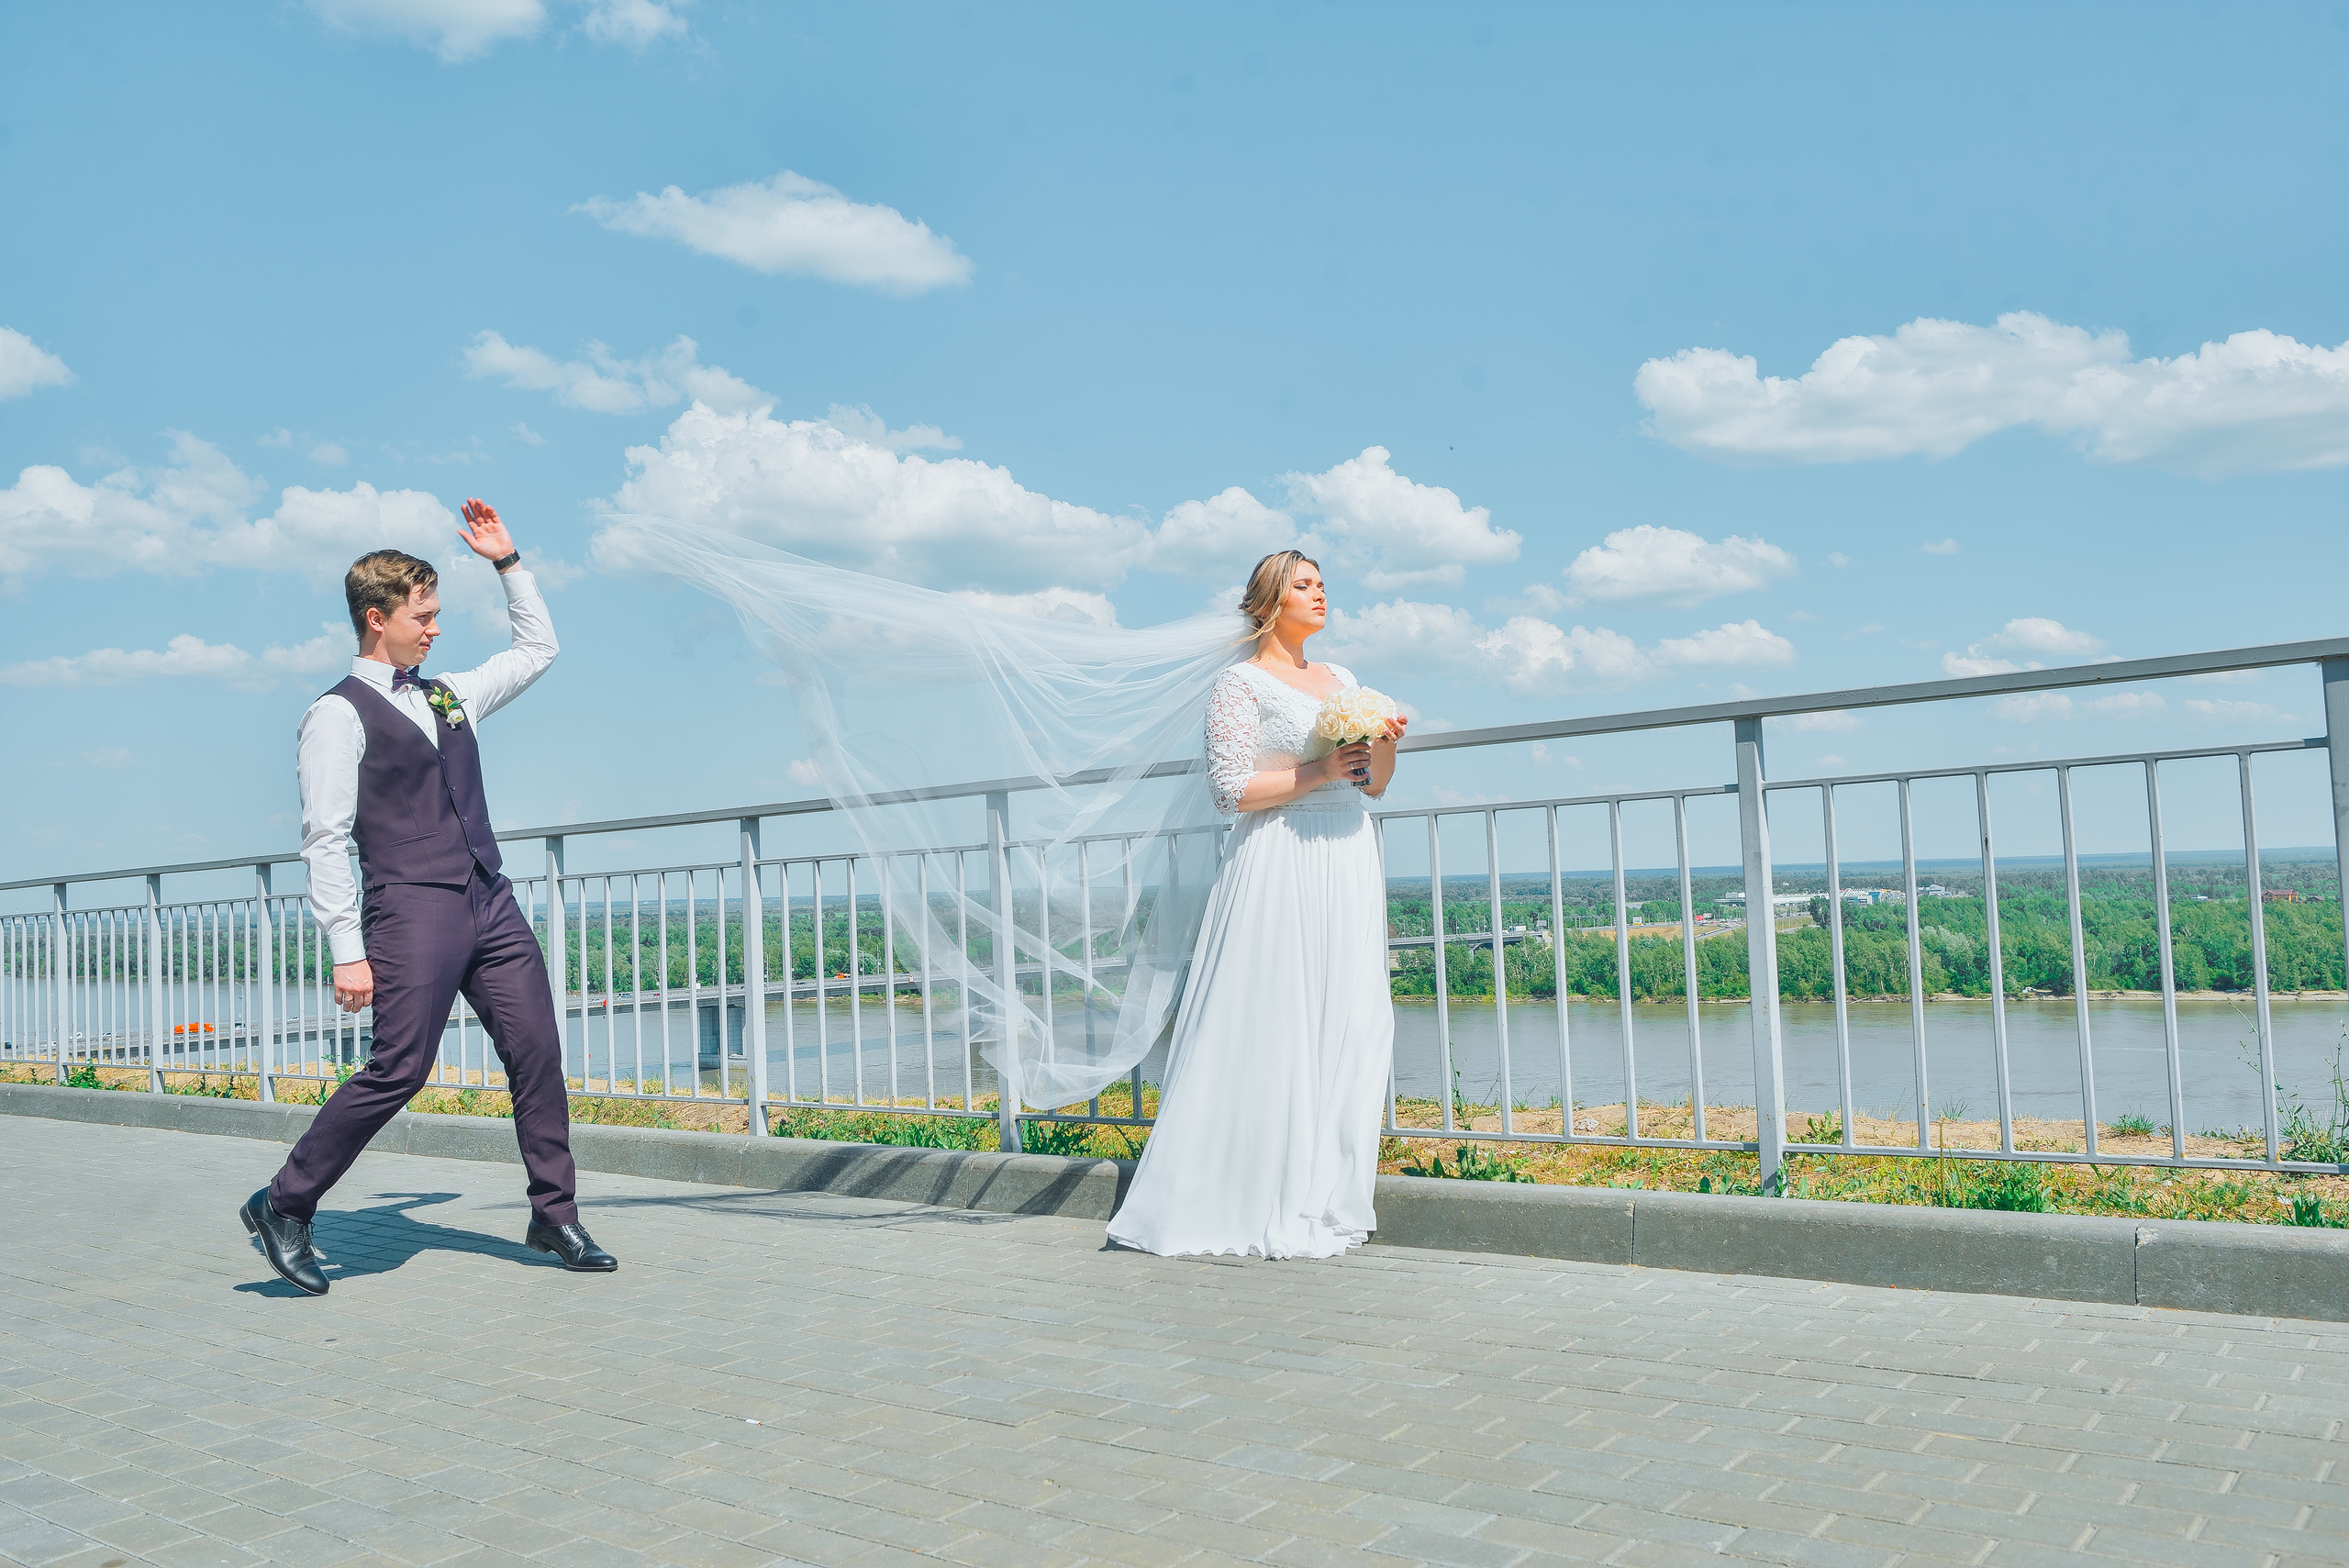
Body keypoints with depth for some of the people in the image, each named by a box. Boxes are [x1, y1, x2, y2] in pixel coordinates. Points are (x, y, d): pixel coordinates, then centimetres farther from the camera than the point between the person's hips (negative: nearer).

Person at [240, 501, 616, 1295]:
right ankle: (284, 1206, 9)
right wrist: (347, 951, -14)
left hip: (491, 904, 7)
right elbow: (325, 841, -8)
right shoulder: (338, 716, -3)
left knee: (538, 1054, 2)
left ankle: (554, 1216, 11)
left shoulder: (449, 694, 19)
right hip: (412, 911, -7)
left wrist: (507, 561, 25)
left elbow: (538, 649, 33)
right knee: (399, 1069, -9)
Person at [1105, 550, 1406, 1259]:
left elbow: (1374, 784, 19)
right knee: (1272, 1029, -8)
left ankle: (1328, 1199, 11)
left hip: (1348, 863, 7)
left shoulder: (1341, 680, 19)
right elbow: (1233, 790, -10)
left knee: (1347, 1025, 4)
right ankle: (1266, 1207, 0)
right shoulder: (1241, 684, -2)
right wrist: (1318, 773, -16)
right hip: (1280, 867, -7)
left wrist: (1386, 742, 0)